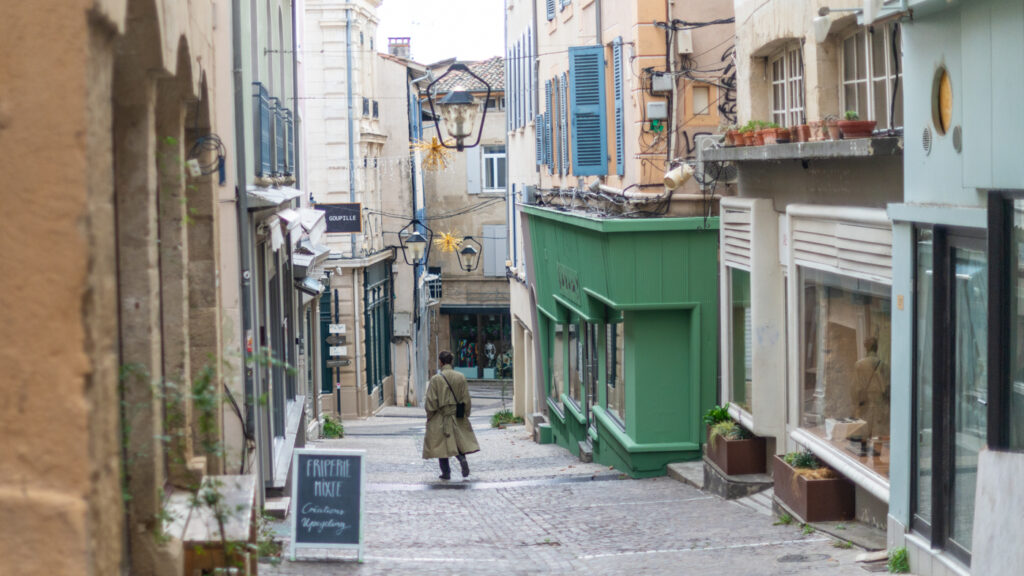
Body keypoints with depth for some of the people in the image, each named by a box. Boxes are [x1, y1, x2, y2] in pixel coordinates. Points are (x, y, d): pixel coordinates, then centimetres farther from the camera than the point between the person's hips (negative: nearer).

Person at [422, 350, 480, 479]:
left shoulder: (436, 379, -12)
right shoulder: (460, 378, -2)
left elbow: (431, 402, -11)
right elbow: (466, 400, 1)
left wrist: (429, 416, 2)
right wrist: (465, 415, 12)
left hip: (440, 418, -3)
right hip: (457, 418, 3)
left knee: (441, 444, 6)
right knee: (459, 439, 16)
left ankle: (446, 472, 7)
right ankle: (462, 458, -12)